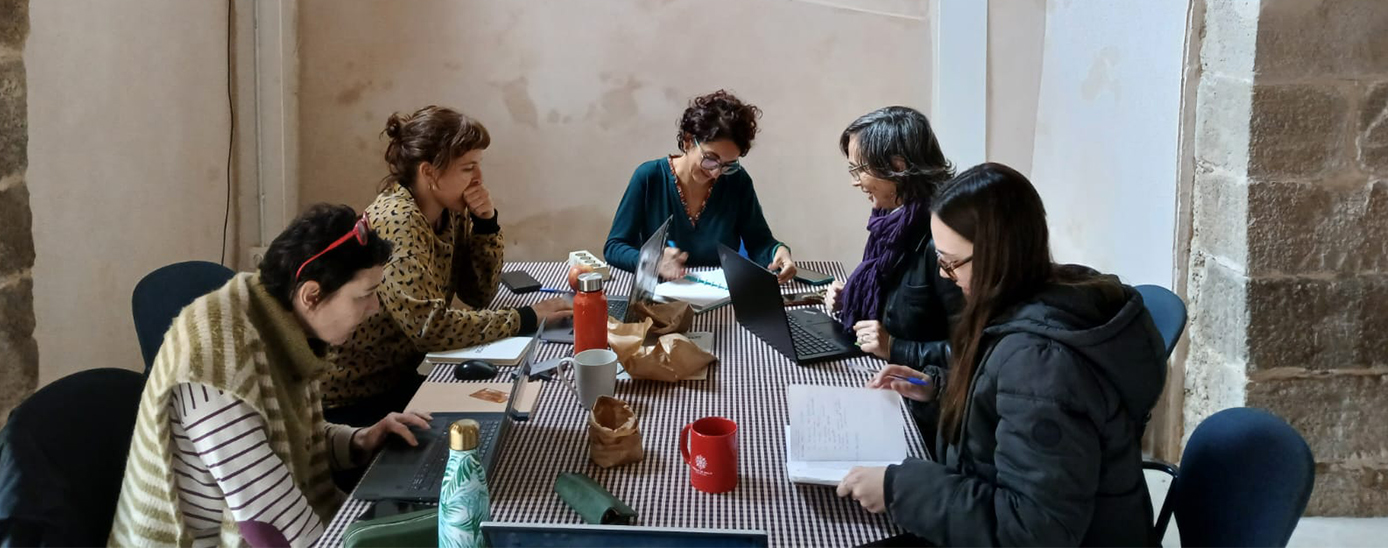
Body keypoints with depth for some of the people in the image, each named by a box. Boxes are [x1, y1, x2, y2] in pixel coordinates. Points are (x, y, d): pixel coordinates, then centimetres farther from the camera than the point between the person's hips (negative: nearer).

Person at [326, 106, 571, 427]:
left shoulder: (450, 212, 0)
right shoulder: (397, 220, -25)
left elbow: (479, 295, 3)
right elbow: (429, 326, -32)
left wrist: (486, 222, -11)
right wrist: (525, 319, -26)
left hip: (402, 374, 7)